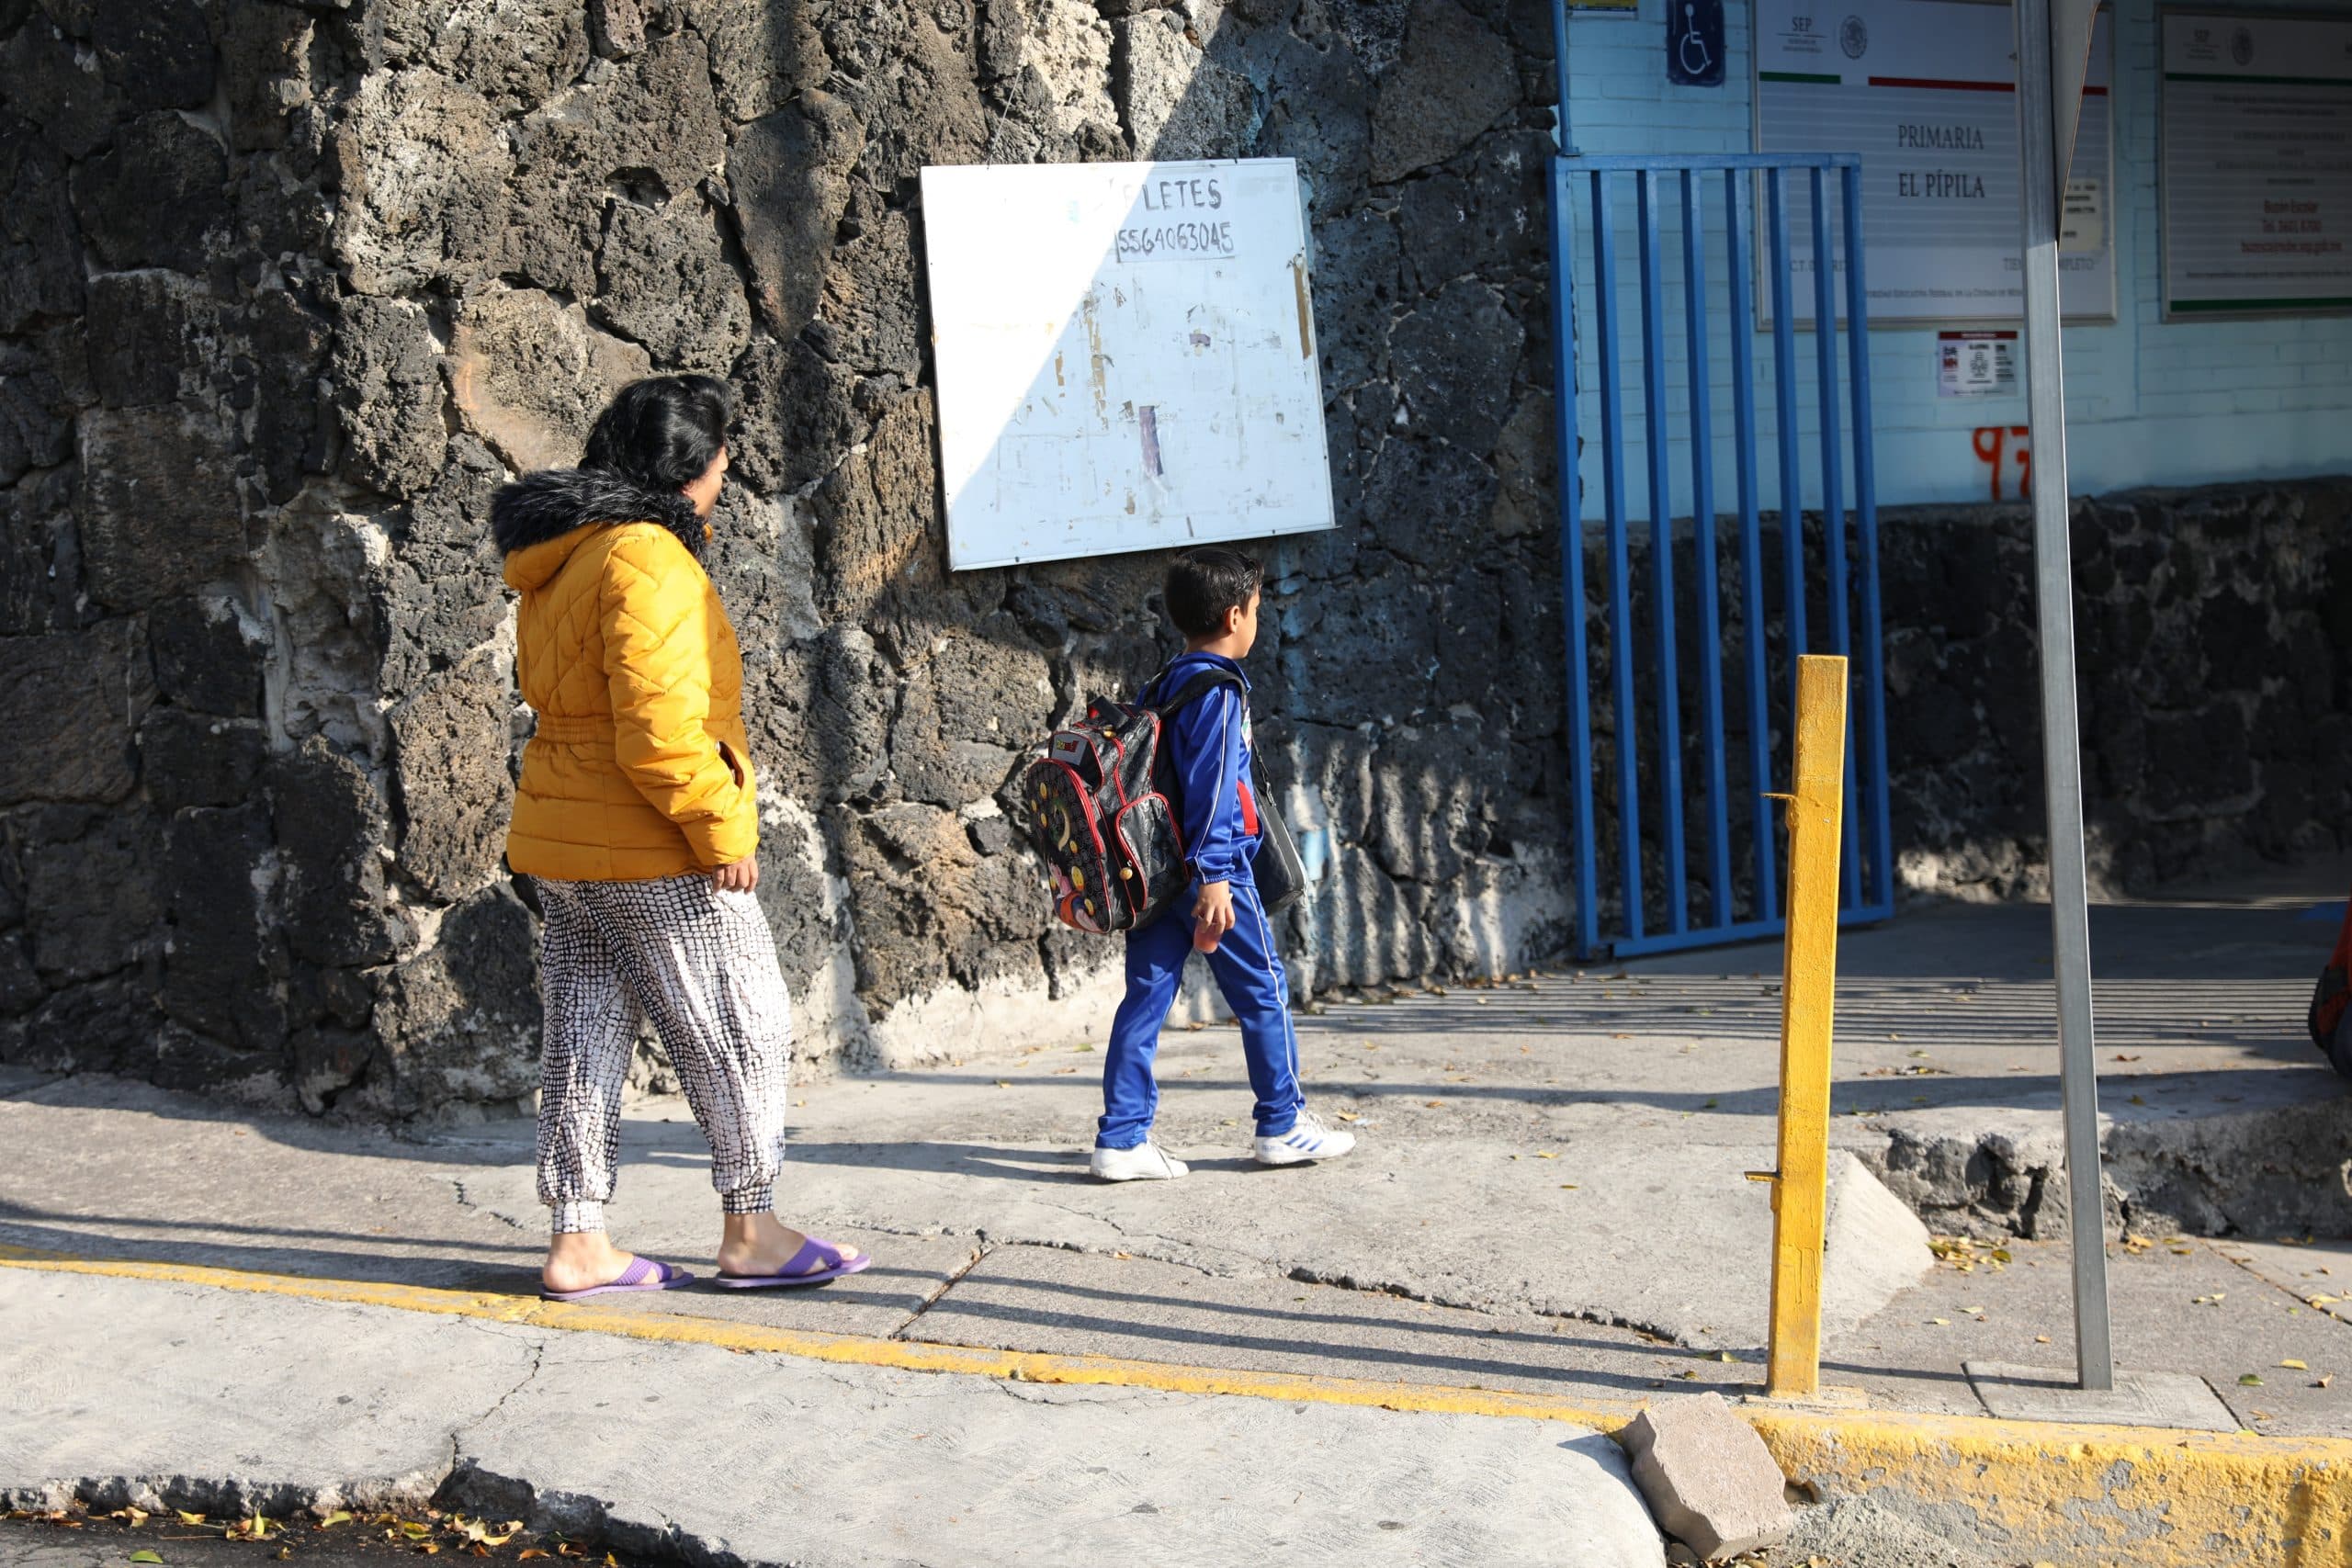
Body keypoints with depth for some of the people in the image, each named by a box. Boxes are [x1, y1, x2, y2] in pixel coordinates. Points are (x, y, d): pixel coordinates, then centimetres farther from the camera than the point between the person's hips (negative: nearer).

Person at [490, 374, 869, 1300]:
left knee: (584, 1036, 11)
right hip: (652, 853, -9)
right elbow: (657, 728, -25)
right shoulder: (648, 560, -18)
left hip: (560, 843, 9)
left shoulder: (555, 565, 13)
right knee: (741, 1033, 3)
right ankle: (750, 1232, 12)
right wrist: (721, 827, -17)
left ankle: (578, 1242, 15)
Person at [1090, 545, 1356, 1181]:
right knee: (1263, 990, 6)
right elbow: (1212, 787, -20)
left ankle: (1121, 1139, 4)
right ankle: (1283, 1125, 15)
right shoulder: (1220, 689, -12)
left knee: (1146, 996, 6)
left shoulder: (1160, 688, 14)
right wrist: (1213, 875, -24)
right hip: (1210, 866, -8)